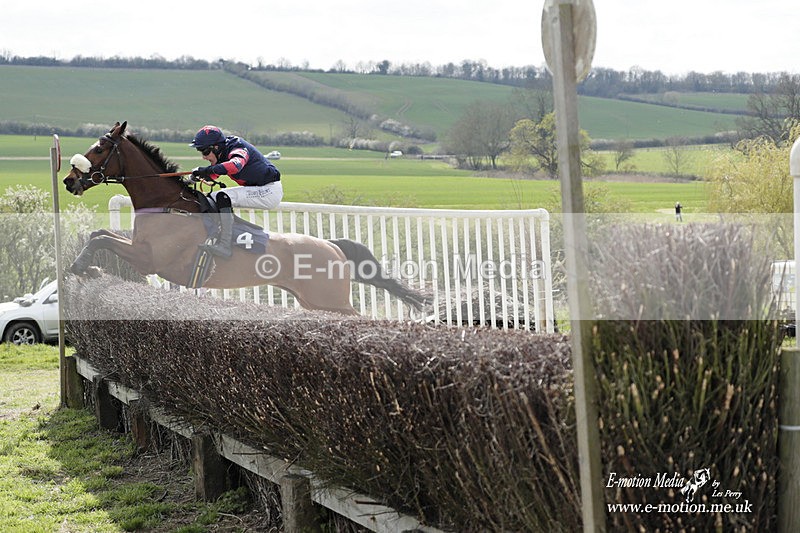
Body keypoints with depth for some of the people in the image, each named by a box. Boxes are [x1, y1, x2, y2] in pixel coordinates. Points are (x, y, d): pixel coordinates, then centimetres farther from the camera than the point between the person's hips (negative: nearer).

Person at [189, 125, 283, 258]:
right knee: (213, 197, 13)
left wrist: (209, 170, -48)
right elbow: (210, 174, 12)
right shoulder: (222, 154, 6)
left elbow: (235, 165, -43)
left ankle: (224, 246, -30)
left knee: (223, 197, -26)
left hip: (270, 191, -10)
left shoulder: (238, 149, -21)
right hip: (256, 189, 10)